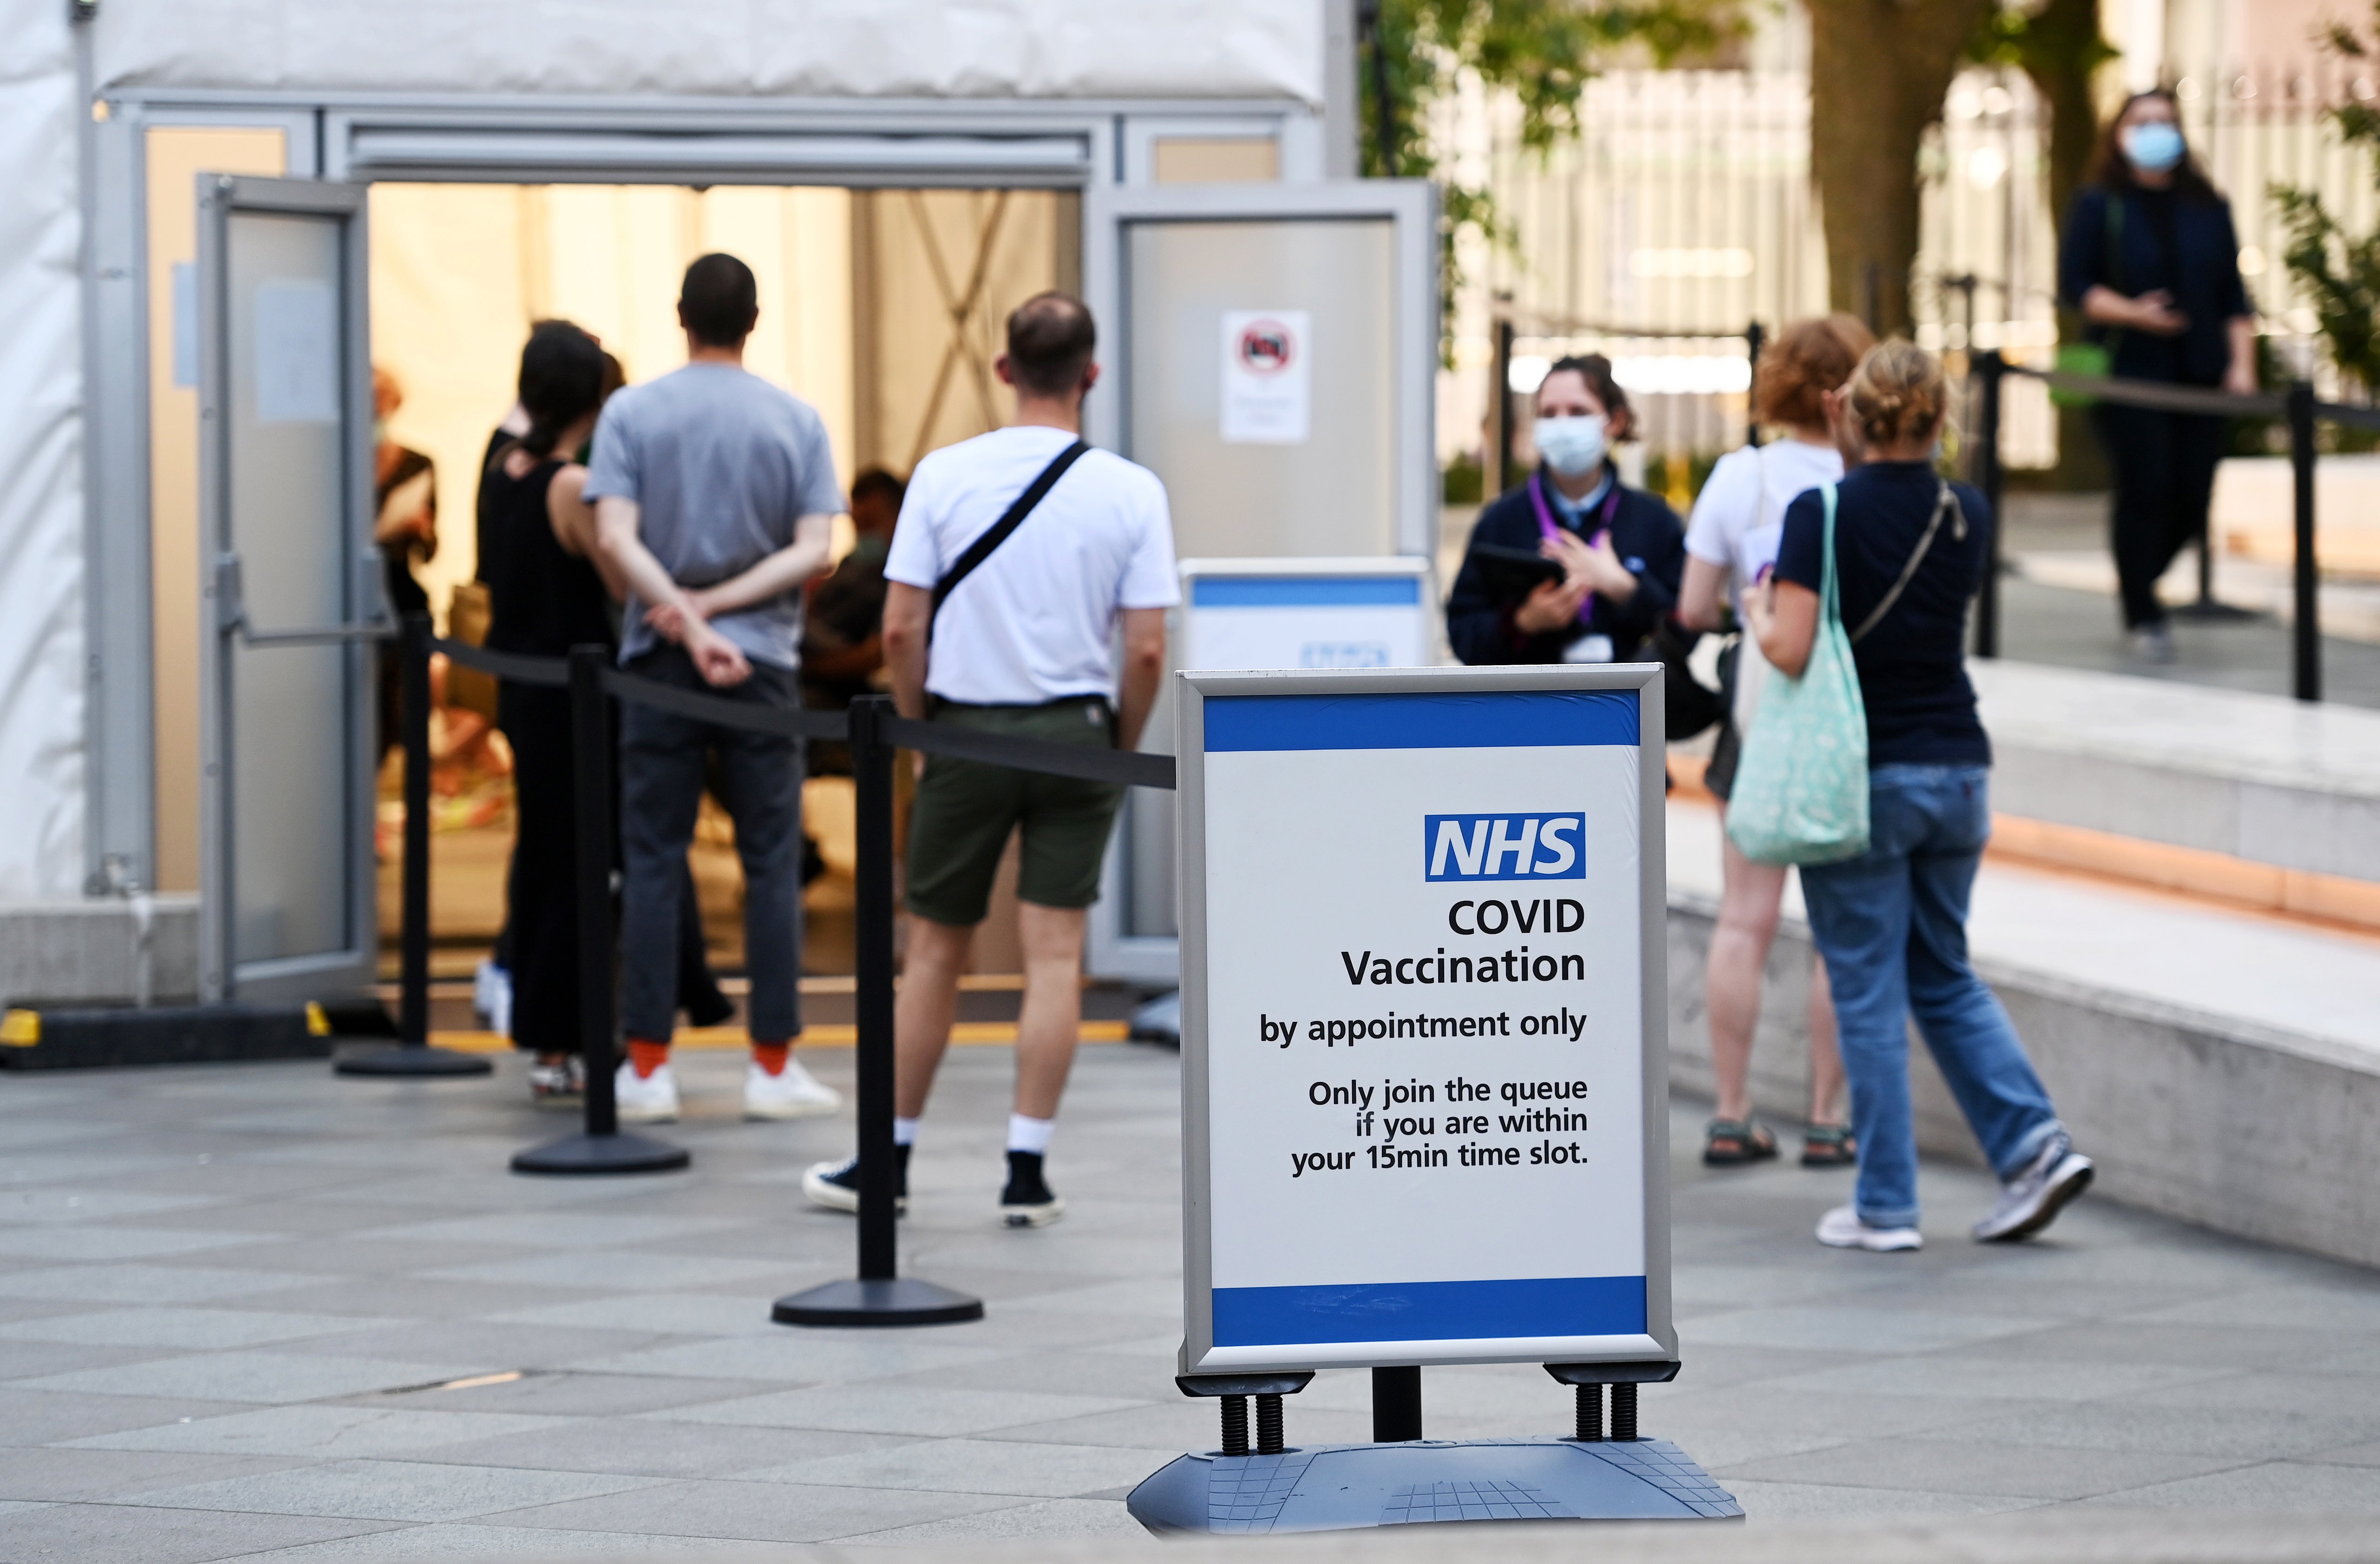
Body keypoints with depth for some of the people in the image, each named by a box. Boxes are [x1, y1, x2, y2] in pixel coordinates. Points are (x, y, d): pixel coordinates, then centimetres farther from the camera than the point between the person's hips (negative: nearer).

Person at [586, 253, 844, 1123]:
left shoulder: (631, 414, 0)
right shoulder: (795, 421, 2)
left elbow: (615, 539, -11)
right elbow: (813, 551, -7)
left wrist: (689, 624, -16)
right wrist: (719, 606, -9)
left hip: (659, 659, 0)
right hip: (762, 661, 0)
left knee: (653, 861, 4)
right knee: (771, 862, 4)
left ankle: (647, 1067, 3)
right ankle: (773, 1067, 3)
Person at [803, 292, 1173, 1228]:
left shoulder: (945, 476, -5)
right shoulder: (1130, 492, -5)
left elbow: (900, 630, -6)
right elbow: (1146, 649, -7)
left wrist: (920, 729, 8)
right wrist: (1122, 749, 7)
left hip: (966, 729, 1)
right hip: (1075, 730, 0)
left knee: (935, 951, 11)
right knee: (1054, 955, 1)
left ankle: (888, 1160, 19)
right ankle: (1027, 1171, -1)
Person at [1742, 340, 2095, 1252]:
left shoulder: (1821, 513, -12)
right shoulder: (1967, 516, 3)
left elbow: (1792, 652, -18)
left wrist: (1760, 613, 4)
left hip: (1861, 779, -5)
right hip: (1958, 769, 5)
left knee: (1868, 990, 3)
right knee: (1945, 977, 18)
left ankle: (1885, 1206, 6)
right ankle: (2035, 1144, 2)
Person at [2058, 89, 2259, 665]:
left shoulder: (2208, 209, 13)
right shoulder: (2099, 206, 3)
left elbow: (2233, 295, 13)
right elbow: (2075, 286, -2)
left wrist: (2242, 363, 2)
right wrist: (2132, 313, -17)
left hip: (2198, 378, 4)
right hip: (2128, 378, -4)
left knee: (2192, 497, 0)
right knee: (2145, 489, -8)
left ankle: (2138, 578, 27)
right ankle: (2142, 617, 5)